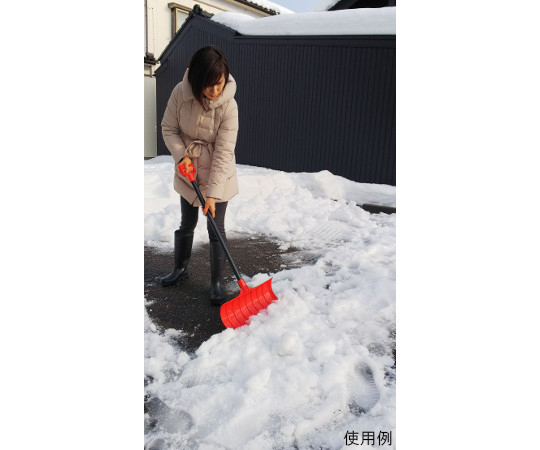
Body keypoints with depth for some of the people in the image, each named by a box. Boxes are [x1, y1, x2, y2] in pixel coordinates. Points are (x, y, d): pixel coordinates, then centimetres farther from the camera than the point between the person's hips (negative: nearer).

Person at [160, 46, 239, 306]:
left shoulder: (228, 106, -23)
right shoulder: (181, 93, -16)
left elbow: (223, 153, -24)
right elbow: (169, 128, -2)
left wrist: (212, 193, -26)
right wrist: (181, 155, -19)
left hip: (218, 177, -3)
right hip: (188, 174, 3)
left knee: (216, 229, 2)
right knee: (187, 224, 18)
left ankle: (217, 282, 20)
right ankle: (180, 268, 41)